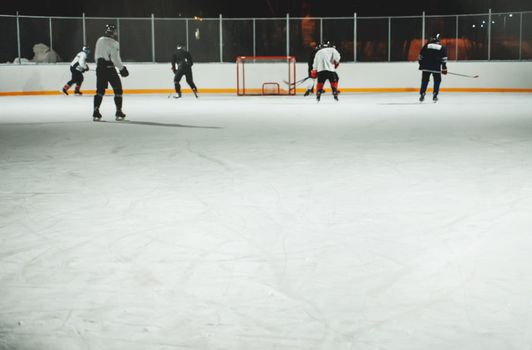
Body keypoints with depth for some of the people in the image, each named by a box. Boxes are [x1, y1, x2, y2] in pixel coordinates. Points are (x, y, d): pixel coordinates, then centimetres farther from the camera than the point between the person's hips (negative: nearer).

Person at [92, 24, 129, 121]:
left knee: (100, 90, 11)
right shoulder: (113, 43, -12)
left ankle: (96, 111, 2)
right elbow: (115, 59, -17)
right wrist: (122, 68, -7)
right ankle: (119, 112, 3)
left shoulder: (99, 40, 10)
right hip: (109, 68, -6)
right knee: (118, 89, 5)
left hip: (100, 68, 7)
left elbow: (96, 56, 16)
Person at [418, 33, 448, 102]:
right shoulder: (442, 48, 4)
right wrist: (444, 68, 4)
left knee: (425, 80, 10)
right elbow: (444, 59, 0)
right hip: (436, 67, -1)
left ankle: (422, 94, 3)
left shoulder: (427, 45, 6)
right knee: (437, 80, 13)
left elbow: (421, 56, 8)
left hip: (426, 67, 1)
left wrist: (421, 64, 19)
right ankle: (435, 95, 8)